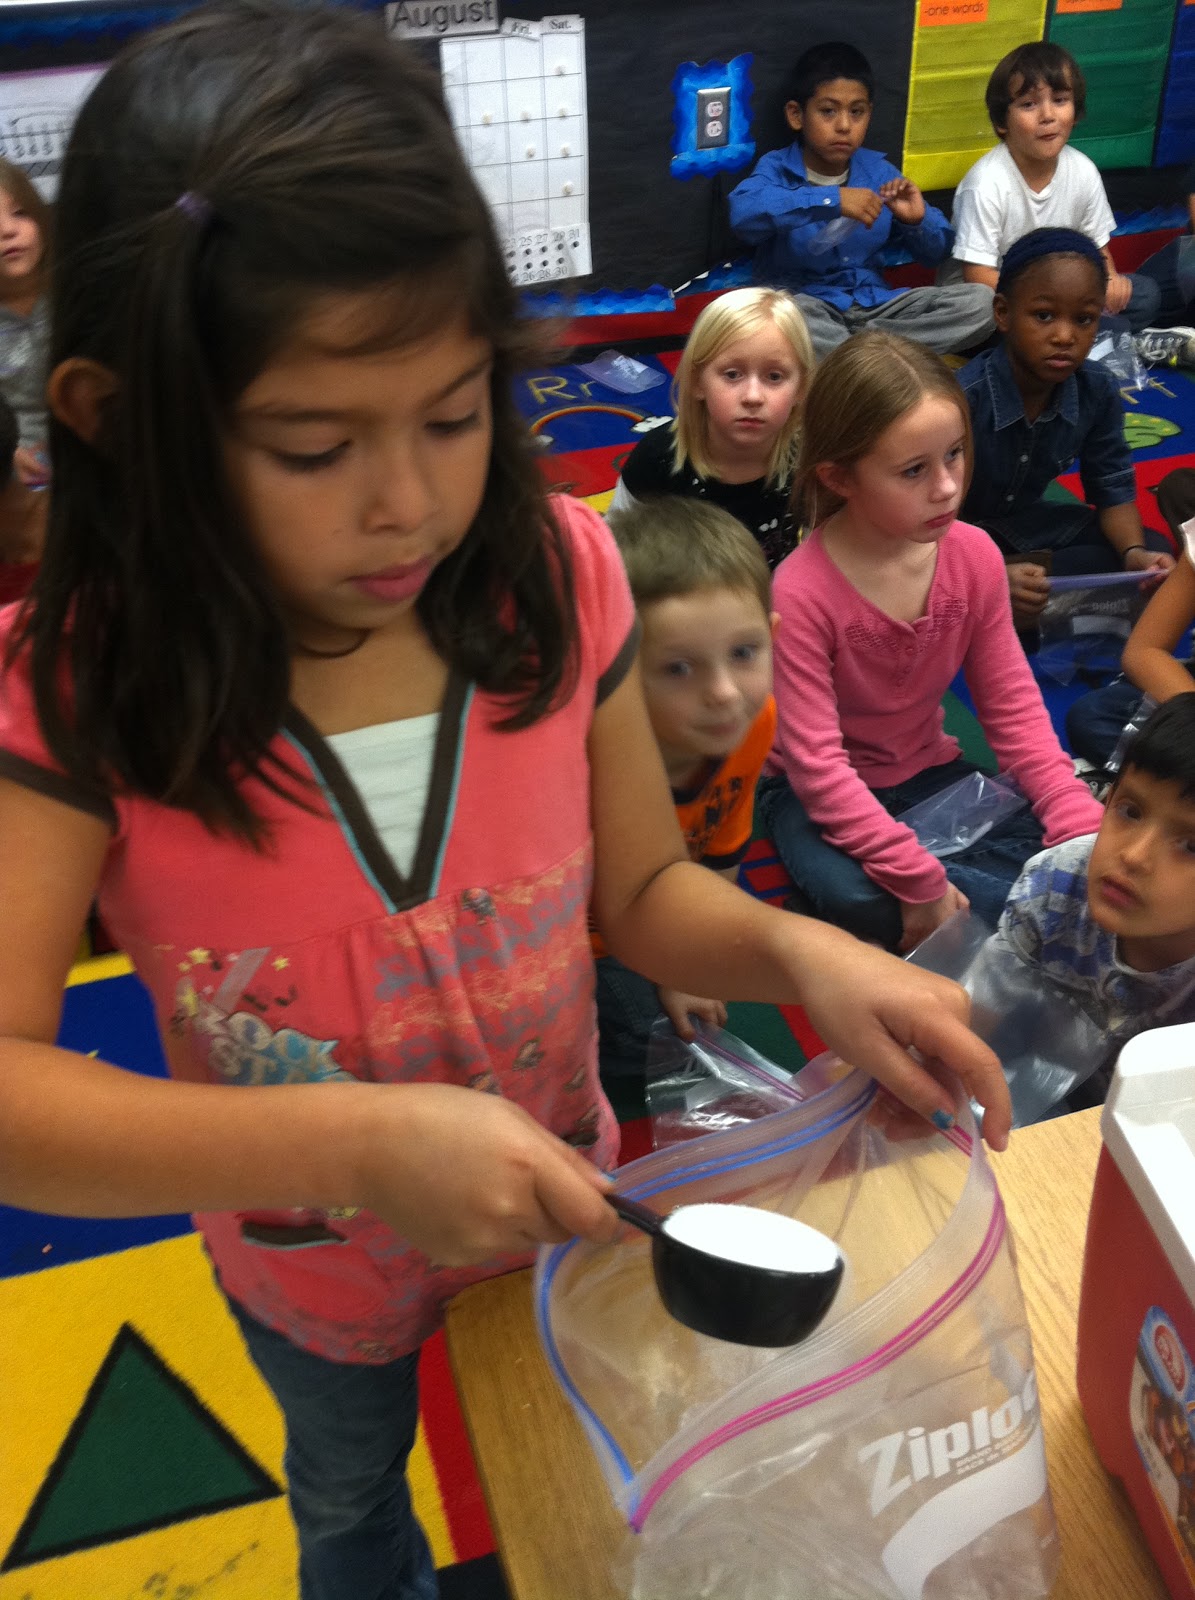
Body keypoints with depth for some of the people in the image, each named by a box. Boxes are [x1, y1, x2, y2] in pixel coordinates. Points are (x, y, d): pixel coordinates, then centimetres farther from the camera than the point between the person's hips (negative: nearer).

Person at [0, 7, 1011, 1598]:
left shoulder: (557, 580, -21)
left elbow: (644, 887, -10)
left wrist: (794, 948, -30)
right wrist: (361, 1142, -43)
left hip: (564, 1212, 1)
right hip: (311, 1272, 0)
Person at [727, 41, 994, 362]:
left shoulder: (877, 171, 7)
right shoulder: (778, 169, -5)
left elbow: (937, 253, 11)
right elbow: (743, 213, -31)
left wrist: (917, 222, -13)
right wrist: (832, 200, -36)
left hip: (874, 304, 5)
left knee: (980, 301, -12)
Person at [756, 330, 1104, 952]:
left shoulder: (974, 556, -11)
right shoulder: (800, 592, -26)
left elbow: (1014, 710, -4)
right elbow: (816, 764, -27)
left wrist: (1085, 831, -16)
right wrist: (919, 880, -31)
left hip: (927, 772, 4)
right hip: (821, 796, -4)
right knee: (857, 899, -35)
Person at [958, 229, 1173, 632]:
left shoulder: (1098, 391, -12)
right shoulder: (964, 399, -29)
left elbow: (1113, 490, 0)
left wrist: (1134, 553, -21)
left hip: (1028, 522, 6)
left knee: (1157, 552, -7)